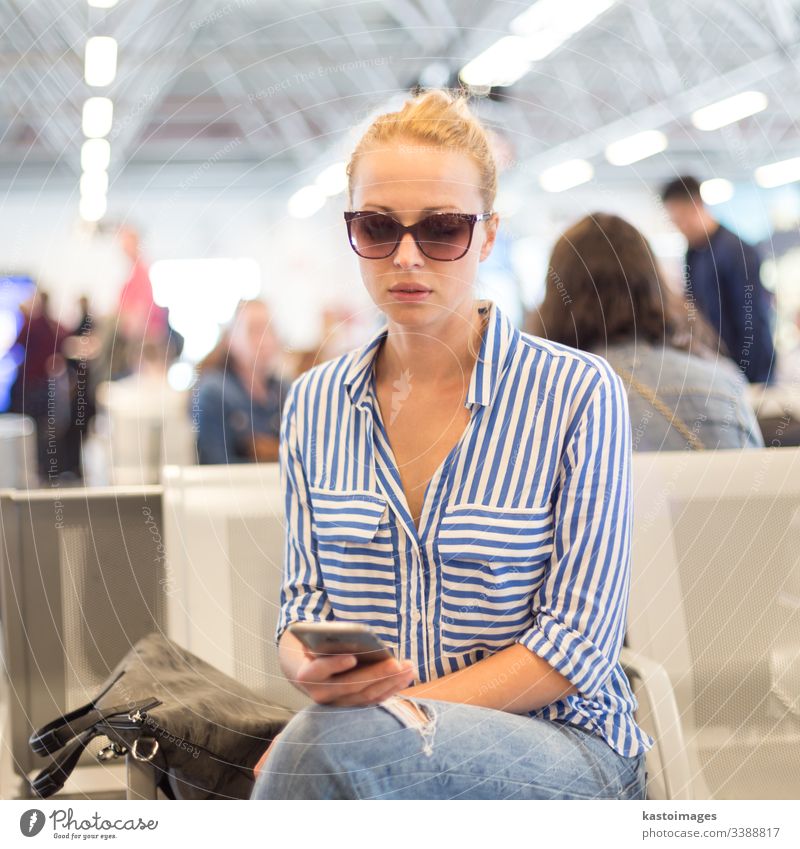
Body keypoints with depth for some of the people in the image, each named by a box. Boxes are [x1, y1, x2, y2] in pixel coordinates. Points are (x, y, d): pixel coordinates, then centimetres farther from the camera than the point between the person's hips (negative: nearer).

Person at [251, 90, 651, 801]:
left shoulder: (578, 395, -7)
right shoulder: (315, 403, 7)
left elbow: (575, 645, -9)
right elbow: (304, 605, 8)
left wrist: (391, 710, -18)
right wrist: (313, 668, -17)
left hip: (567, 749, -3)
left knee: (333, 741, -33)